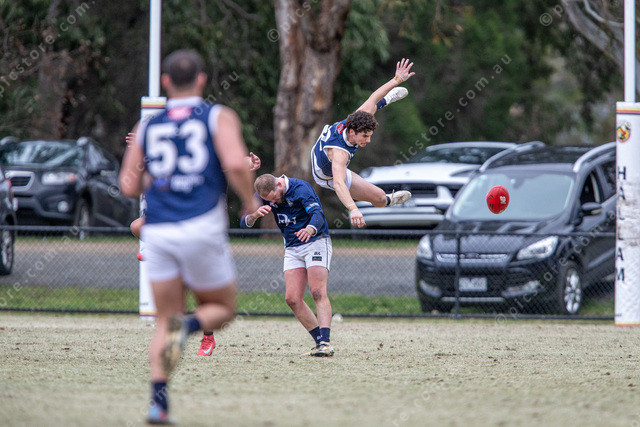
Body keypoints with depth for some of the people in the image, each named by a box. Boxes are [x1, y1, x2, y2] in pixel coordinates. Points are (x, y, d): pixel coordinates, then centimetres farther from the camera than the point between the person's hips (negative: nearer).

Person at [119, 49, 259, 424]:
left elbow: (130, 186, 13)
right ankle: (189, 326, -19)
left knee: (165, 320, 12)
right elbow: (236, 164, -13)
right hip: (202, 227, -3)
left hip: (157, 231, 3)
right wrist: (251, 202, 3)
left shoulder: (148, 126, 14)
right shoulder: (219, 117, 4)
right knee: (222, 309, 15)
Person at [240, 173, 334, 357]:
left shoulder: (300, 188, -21)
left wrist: (310, 229, -57)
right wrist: (255, 214, -29)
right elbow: (244, 222, -5)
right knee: (292, 299, -6)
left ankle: (326, 342, -27)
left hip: (316, 242, -6)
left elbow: (318, 214, -34)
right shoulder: (263, 195, -3)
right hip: (292, 249, 6)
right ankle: (320, 341, 3)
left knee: (318, 292, -21)